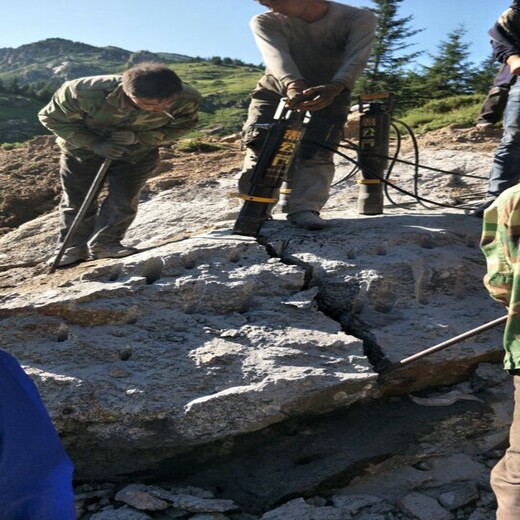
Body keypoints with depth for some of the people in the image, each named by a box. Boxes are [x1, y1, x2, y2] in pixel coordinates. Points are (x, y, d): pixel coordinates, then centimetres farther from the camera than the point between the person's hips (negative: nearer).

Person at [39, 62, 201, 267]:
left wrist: (138, 137, -32)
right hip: (84, 149, -1)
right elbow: (52, 117, -21)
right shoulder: (85, 92, -39)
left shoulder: (186, 100, -36)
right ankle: (73, 247, 22)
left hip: (138, 152, 1)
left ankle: (104, 244, 16)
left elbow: (181, 126, -15)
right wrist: (95, 143, -32)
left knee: (124, 201, -2)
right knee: (77, 201, 5)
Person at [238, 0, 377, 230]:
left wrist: (334, 88, -53)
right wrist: (293, 85, -53)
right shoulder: (265, 22, -14)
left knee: (316, 152, -19)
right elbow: (277, 56, -32)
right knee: (259, 146, -15)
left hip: (329, 94, -1)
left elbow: (356, 59, -31)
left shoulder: (358, 19, -16)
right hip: (276, 90, 1)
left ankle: (305, 208, -25)